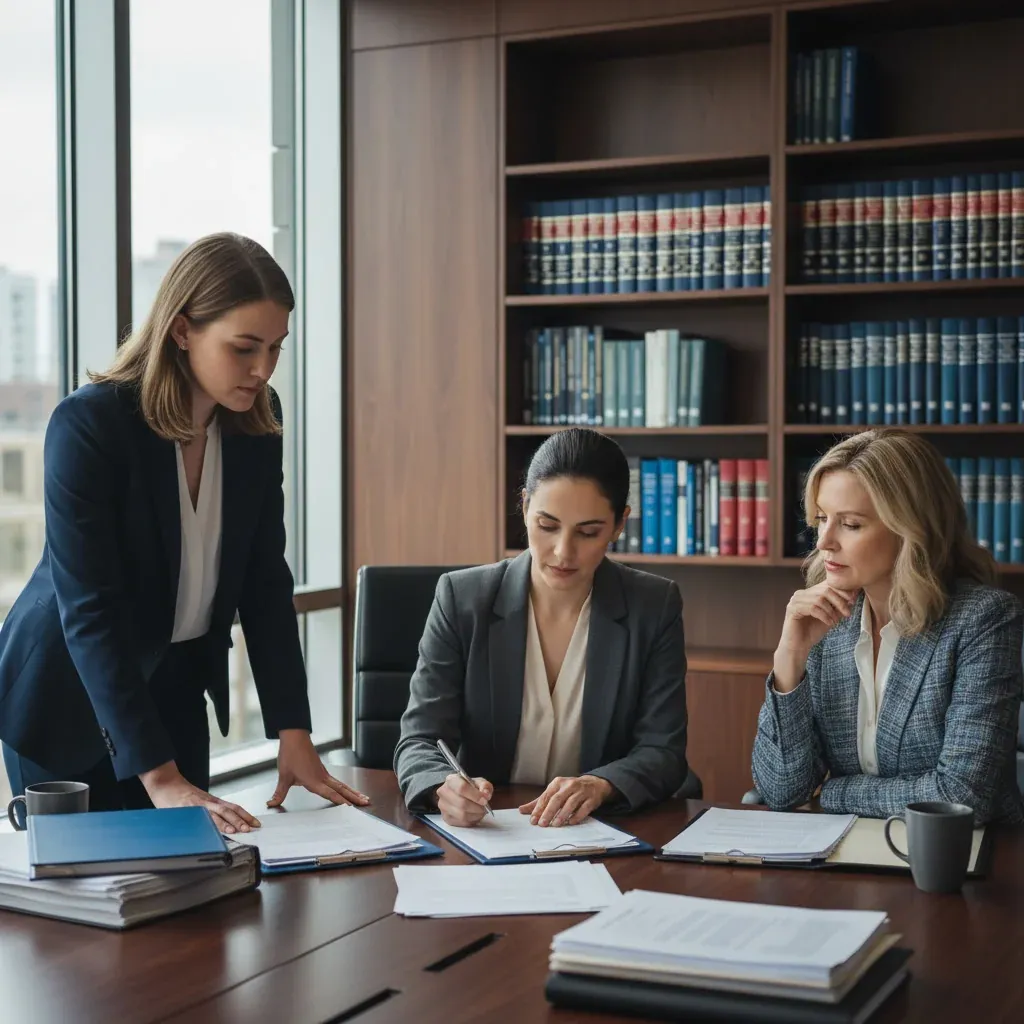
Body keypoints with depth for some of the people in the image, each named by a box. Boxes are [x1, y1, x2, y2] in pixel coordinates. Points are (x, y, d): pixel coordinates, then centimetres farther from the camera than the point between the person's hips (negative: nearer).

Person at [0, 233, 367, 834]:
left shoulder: (258, 420, -7)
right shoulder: (88, 424, -25)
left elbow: (265, 581, -4)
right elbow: (90, 612, -29)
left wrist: (294, 733, -12)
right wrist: (159, 776, -34)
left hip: (177, 687, 5)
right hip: (71, 693, -5)